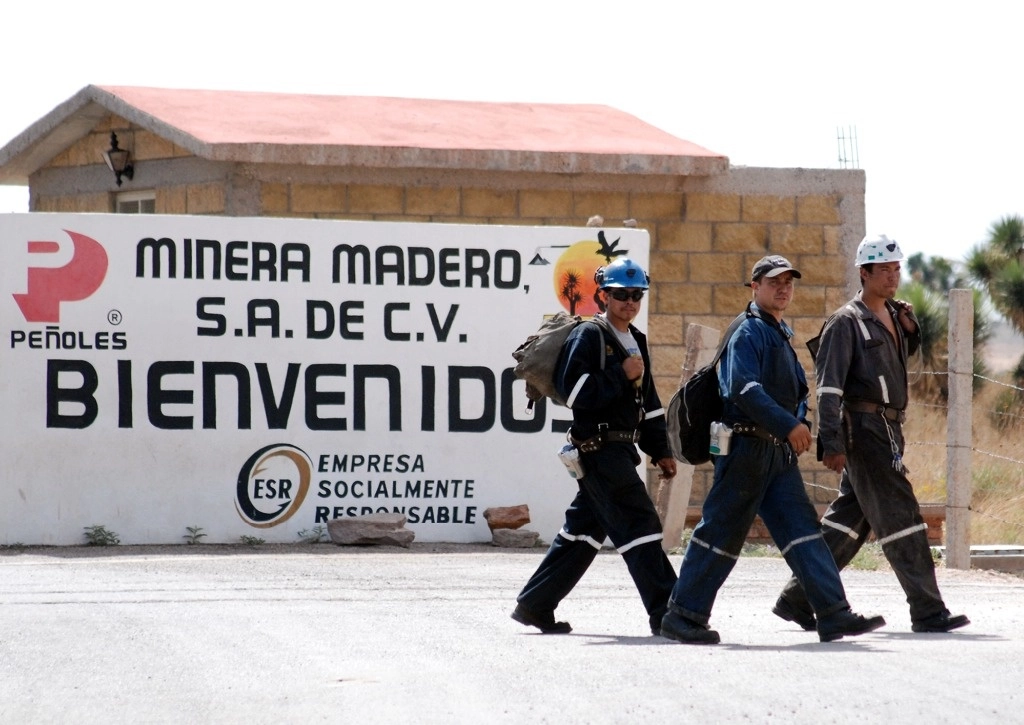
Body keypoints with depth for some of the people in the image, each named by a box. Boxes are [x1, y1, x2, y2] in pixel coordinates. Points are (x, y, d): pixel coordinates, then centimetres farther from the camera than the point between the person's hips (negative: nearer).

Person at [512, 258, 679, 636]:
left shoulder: (636, 342, 19)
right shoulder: (588, 337, -8)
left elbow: (649, 403, 25)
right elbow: (574, 391, -18)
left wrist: (661, 450, 18)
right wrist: (621, 375, -17)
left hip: (621, 450, 9)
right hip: (599, 447, -9)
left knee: (582, 532, 12)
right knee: (640, 526, -13)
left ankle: (534, 605, 20)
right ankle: (666, 615, -15)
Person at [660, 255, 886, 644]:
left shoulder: (781, 335, 21)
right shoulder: (748, 332, -9)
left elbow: (797, 390, 29)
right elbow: (745, 389, -22)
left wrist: (801, 424, 9)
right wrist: (790, 426, -27)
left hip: (779, 452, 9)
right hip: (746, 447, -9)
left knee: (801, 528, 0)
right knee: (722, 531, -5)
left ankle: (834, 614, -6)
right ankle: (684, 615, 2)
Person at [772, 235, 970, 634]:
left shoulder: (892, 315, 15)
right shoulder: (847, 322, -9)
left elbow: (903, 357, 34)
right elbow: (828, 386, -14)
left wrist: (910, 329, 12)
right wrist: (830, 443, -22)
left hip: (887, 431, 9)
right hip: (864, 426, -9)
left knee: (848, 520, 11)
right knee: (900, 517, -9)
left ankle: (798, 599, 17)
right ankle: (928, 612, -9)